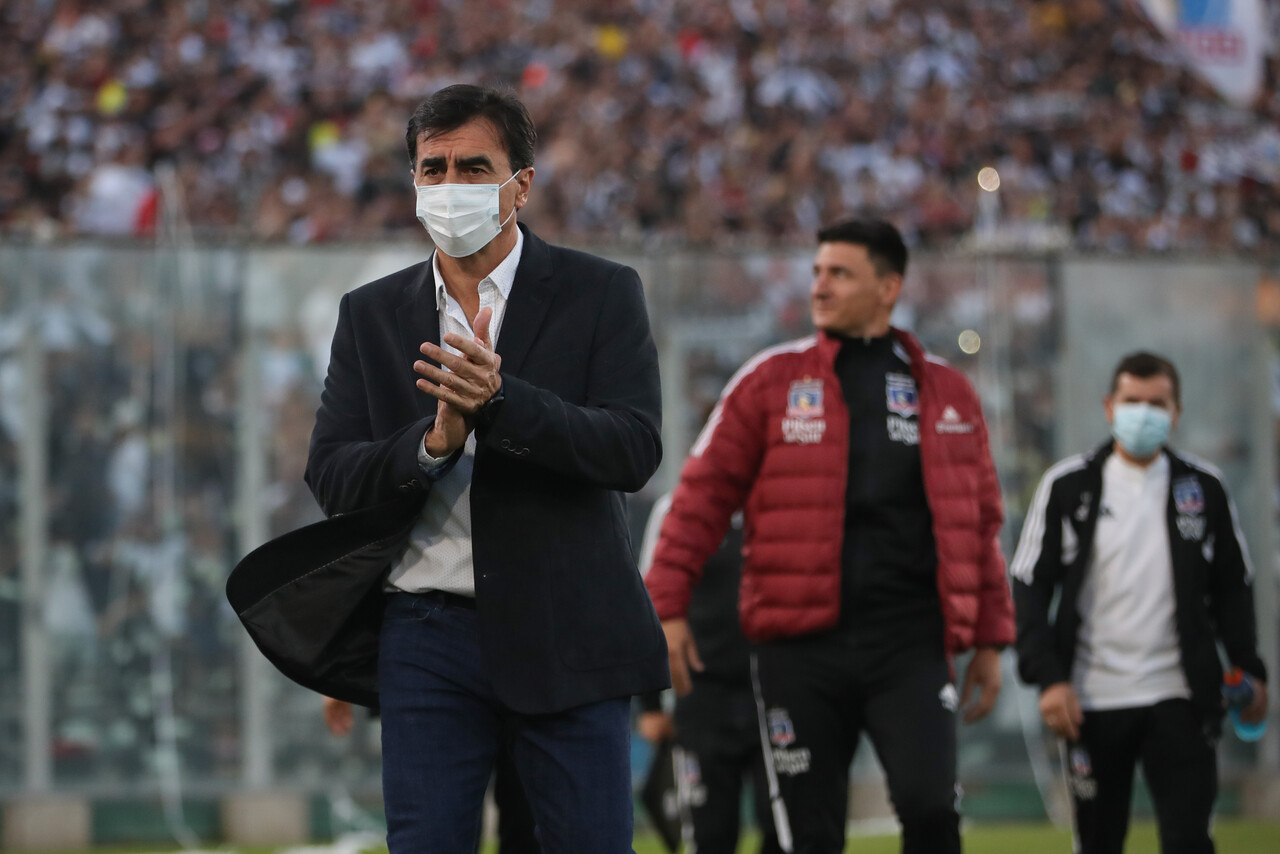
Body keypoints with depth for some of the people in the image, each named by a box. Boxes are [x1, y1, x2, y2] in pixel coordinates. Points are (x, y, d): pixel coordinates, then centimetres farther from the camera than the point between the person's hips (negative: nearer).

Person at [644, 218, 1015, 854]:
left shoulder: (946, 391, 12)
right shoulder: (773, 379, 6)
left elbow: (980, 520, 16)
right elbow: (704, 493, 3)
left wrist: (989, 638, 12)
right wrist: (667, 607, -6)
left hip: (910, 642, 0)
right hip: (801, 643, 0)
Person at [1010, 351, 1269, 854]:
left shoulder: (1204, 489, 5)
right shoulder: (1067, 487, 1)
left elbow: (1232, 587, 13)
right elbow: (1029, 587, 1)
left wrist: (1249, 670, 3)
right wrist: (1048, 677, -10)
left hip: (1179, 699, 0)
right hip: (1092, 700, 0)